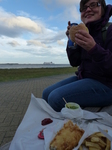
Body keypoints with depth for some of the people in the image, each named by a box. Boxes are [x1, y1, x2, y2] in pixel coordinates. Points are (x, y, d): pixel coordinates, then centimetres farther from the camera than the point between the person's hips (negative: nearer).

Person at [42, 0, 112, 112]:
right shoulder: (84, 32, 9)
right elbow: (74, 63, 7)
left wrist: (94, 48, -31)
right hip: (83, 78, 7)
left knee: (56, 98, -23)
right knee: (46, 93, 1)